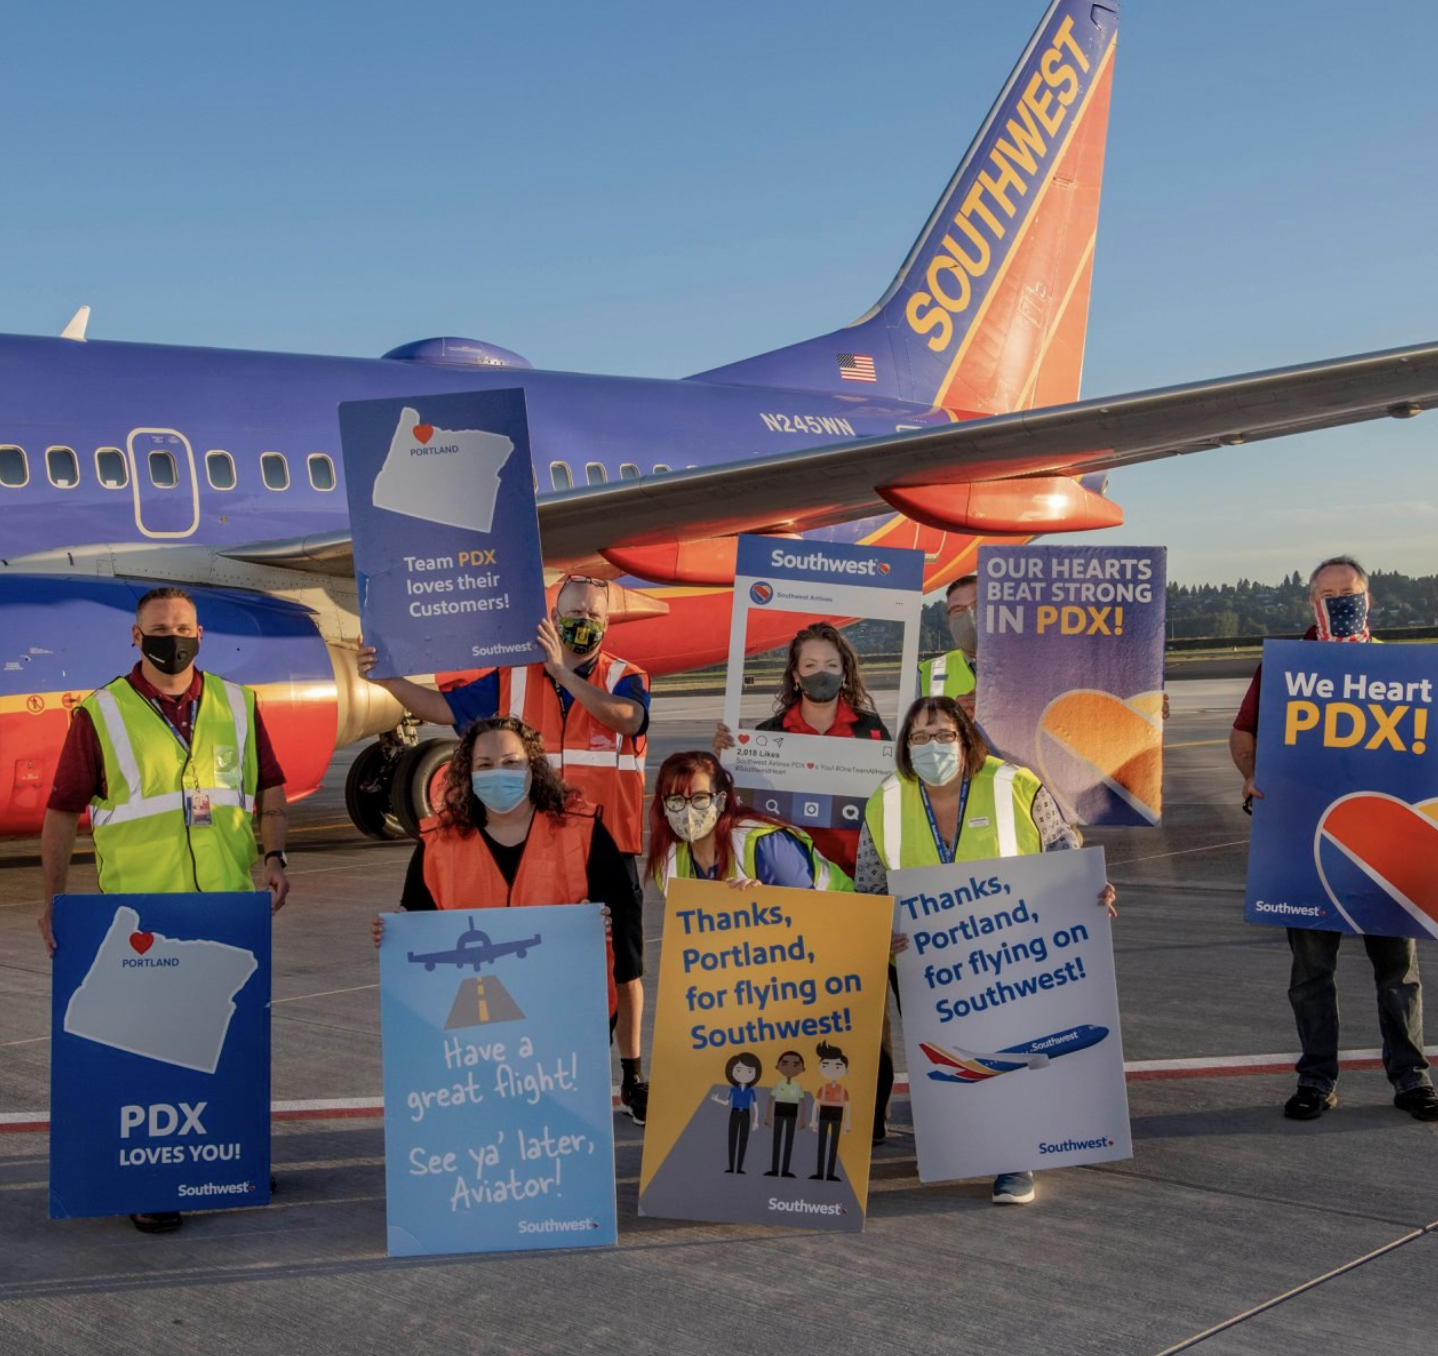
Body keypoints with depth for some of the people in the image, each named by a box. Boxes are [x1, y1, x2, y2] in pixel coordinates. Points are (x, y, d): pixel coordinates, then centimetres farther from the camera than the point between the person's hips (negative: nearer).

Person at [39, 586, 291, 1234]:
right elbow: (63, 810, 1)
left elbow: (270, 788, 14)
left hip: (231, 910, 3)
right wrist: (52, 899, -5)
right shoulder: (101, 714, 0)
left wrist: (274, 856, -1)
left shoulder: (237, 705, 9)